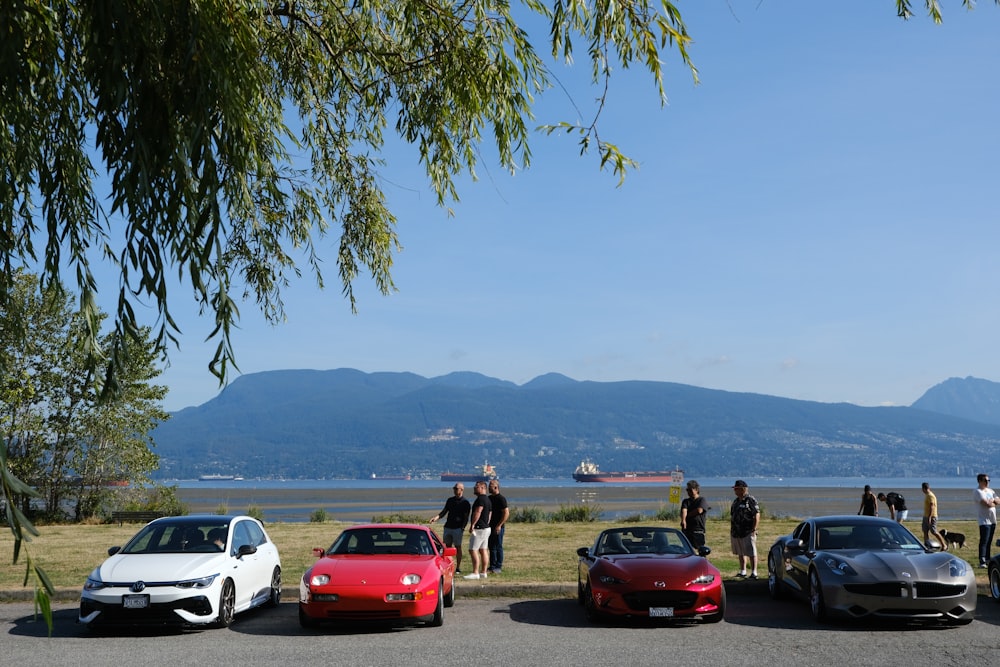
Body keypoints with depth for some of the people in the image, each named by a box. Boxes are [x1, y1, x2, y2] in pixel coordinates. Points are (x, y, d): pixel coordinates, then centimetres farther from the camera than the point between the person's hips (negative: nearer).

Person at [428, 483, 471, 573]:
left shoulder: (465, 503, -2)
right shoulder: (450, 500, 14)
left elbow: (466, 517, -5)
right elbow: (444, 511, 11)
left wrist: (462, 528, -18)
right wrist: (436, 517, -8)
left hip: (457, 528, -5)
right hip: (448, 527, 5)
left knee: (457, 547, -2)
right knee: (447, 547, 6)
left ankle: (458, 568, 3)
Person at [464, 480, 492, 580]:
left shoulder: (481, 499, -15)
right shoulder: (487, 499, 17)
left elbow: (477, 512, -23)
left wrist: (472, 525, -21)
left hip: (479, 528, -11)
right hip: (486, 528, 11)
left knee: (473, 550, -9)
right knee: (483, 550, 10)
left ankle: (475, 573, -11)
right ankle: (483, 572, 11)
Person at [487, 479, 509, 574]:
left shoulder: (501, 498, -11)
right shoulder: (489, 498, 13)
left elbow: (506, 513, -16)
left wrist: (499, 525, -19)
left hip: (498, 527, -8)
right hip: (490, 527, 8)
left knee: (498, 547, -2)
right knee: (491, 547, 10)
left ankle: (499, 567, 3)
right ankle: (492, 566, 15)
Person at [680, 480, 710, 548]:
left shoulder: (702, 501, 4)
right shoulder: (686, 501, 17)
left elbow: (699, 510, -15)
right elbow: (683, 510, -2)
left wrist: (687, 515, -5)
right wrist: (683, 520, -23)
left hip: (698, 531, -4)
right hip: (686, 530, 4)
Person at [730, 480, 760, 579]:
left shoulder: (751, 500, -10)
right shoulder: (736, 501, 15)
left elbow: (757, 516, -13)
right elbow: (732, 516, 21)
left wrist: (754, 530, -18)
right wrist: (731, 530, 18)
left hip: (748, 533, -8)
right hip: (736, 532, 8)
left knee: (751, 553, -5)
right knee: (741, 553, 13)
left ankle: (754, 572, -1)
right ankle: (743, 571, 22)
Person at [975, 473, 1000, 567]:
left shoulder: (990, 491, 17)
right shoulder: (978, 492, -10)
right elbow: (987, 504, -20)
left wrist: (992, 500, -10)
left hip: (992, 520, 8)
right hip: (984, 521, -8)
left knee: (989, 542, 14)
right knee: (984, 542, -12)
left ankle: (987, 560, 21)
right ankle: (982, 561, -15)